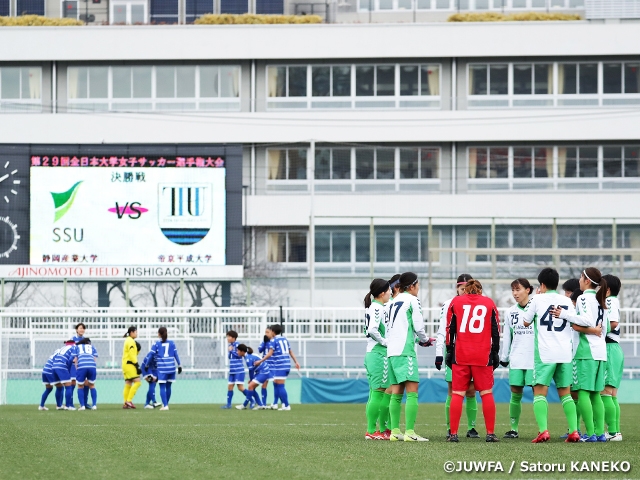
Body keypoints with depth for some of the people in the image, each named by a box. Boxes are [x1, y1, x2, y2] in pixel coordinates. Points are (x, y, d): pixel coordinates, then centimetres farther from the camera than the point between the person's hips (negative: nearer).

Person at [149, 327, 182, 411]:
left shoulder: (156, 344, 0)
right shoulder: (171, 343, 7)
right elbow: (176, 355, 7)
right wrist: (179, 365, 13)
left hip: (161, 368, -3)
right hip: (171, 368, 3)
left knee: (162, 387, -3)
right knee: (168, 386, 13)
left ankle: (165, 405, -14)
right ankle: (165, 404, 22)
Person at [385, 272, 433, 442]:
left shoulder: (395, 301, 18)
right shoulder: (412, 300, -4)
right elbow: (418, 326, -9)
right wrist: (425, 340, 11)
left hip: (392, 350, 8)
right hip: (405, 350, -8)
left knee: (396, 393, 9)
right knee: (412, 392, -10)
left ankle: (395, 431, 7)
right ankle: (409, 432, -17)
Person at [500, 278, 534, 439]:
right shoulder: (510, 312, 13)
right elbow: (506, 337, 17)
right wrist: (504, 357, 14)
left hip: (535, 358, -4)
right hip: (516, 359, 4)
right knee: (515, 394, 3)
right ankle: (513, 429, 10)